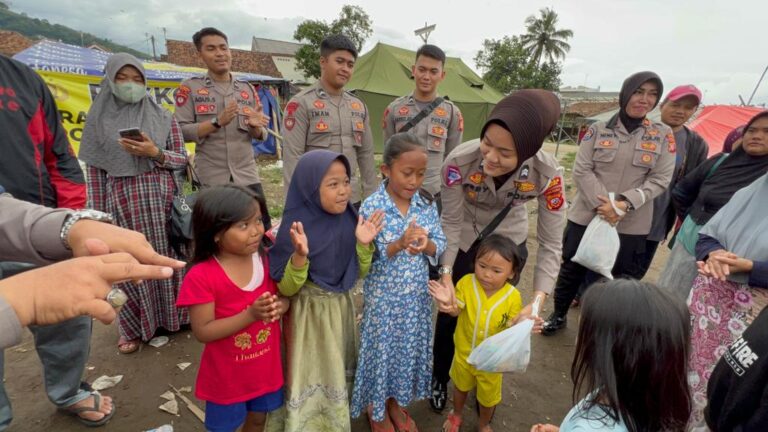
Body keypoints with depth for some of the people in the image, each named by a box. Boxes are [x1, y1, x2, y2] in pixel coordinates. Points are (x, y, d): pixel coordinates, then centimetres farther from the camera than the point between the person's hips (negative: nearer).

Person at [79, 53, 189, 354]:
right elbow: (94, 171, 3)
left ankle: (170, 315, 25)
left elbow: (182, 159, 5)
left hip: (160, 200, 0)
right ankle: (134, 327, 23)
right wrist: (96, 215, 0)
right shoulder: (99, 119, 5)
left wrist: (155, 153, -14)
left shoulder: (162, 117, 4)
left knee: (165, 257, 6)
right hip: (122, 202, 0)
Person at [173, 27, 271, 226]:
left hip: (247, 177, 3)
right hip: (210, 180, -2)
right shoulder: (189, 88, 2)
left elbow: (261, 135, 11)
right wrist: (217, 122, -18)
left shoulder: (247, 89, 11)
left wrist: (256, 126, -12)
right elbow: (180, 132, -6)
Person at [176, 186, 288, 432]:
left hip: (266, 366, 4)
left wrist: (279, 307, -23)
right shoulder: (201, 276, -24)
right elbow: (203, 332, -22)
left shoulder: (267, 259, -11)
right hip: (227, 374, -3)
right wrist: (250, 314, -33)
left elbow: (285, 295, 1)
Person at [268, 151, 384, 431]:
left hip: (341, 308, 5)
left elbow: (359, 273, 1)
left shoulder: (349, 220, -7)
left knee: (337, 374, 23)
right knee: (311, 376, 12)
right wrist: (300, 256, -34)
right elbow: (286, 289, -18)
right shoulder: (296, 227, -21)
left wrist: (364, 244, -16)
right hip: (309, 315, -5)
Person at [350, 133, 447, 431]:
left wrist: (425, 245, -24)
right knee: (381, 348, 13)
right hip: (383, 297, -4)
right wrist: (400, 243, -32)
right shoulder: (371, 207, -18)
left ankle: (395, 400, 47)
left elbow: (440, 245, -2)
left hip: (416, 296, 4)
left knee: (409, 347, 20)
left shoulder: (427, 204, -5)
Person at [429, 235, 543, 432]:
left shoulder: (513, 296, -23)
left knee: (488, 396, 24)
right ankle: (456, 415, 60)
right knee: (461, 386, 28)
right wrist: (449, 304, -40)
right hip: (464, 351, 1)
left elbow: (511, 328, -13)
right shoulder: (466, 282, -23)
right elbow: (457, 311, -17)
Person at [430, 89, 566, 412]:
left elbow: (550, 243, -22)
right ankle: (440, 379, 41)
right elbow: (451, 222, -21)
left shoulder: (547, 174, -32)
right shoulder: (460, 161, -35)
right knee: (450, 311, 12)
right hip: (463, 240, -1)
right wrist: (446, 275, -26)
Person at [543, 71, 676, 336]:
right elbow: (581, 170, -7)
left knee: (621, 279, 11)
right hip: (586, 217, 0)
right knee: (571, 269, 12)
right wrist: (601, 204, -18)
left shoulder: (663, 135, 3)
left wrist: (625, 204, -18)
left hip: (631, 225, 1)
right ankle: (559, 315, 34)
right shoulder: (598, 130, 0)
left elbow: (660, 180, -3)